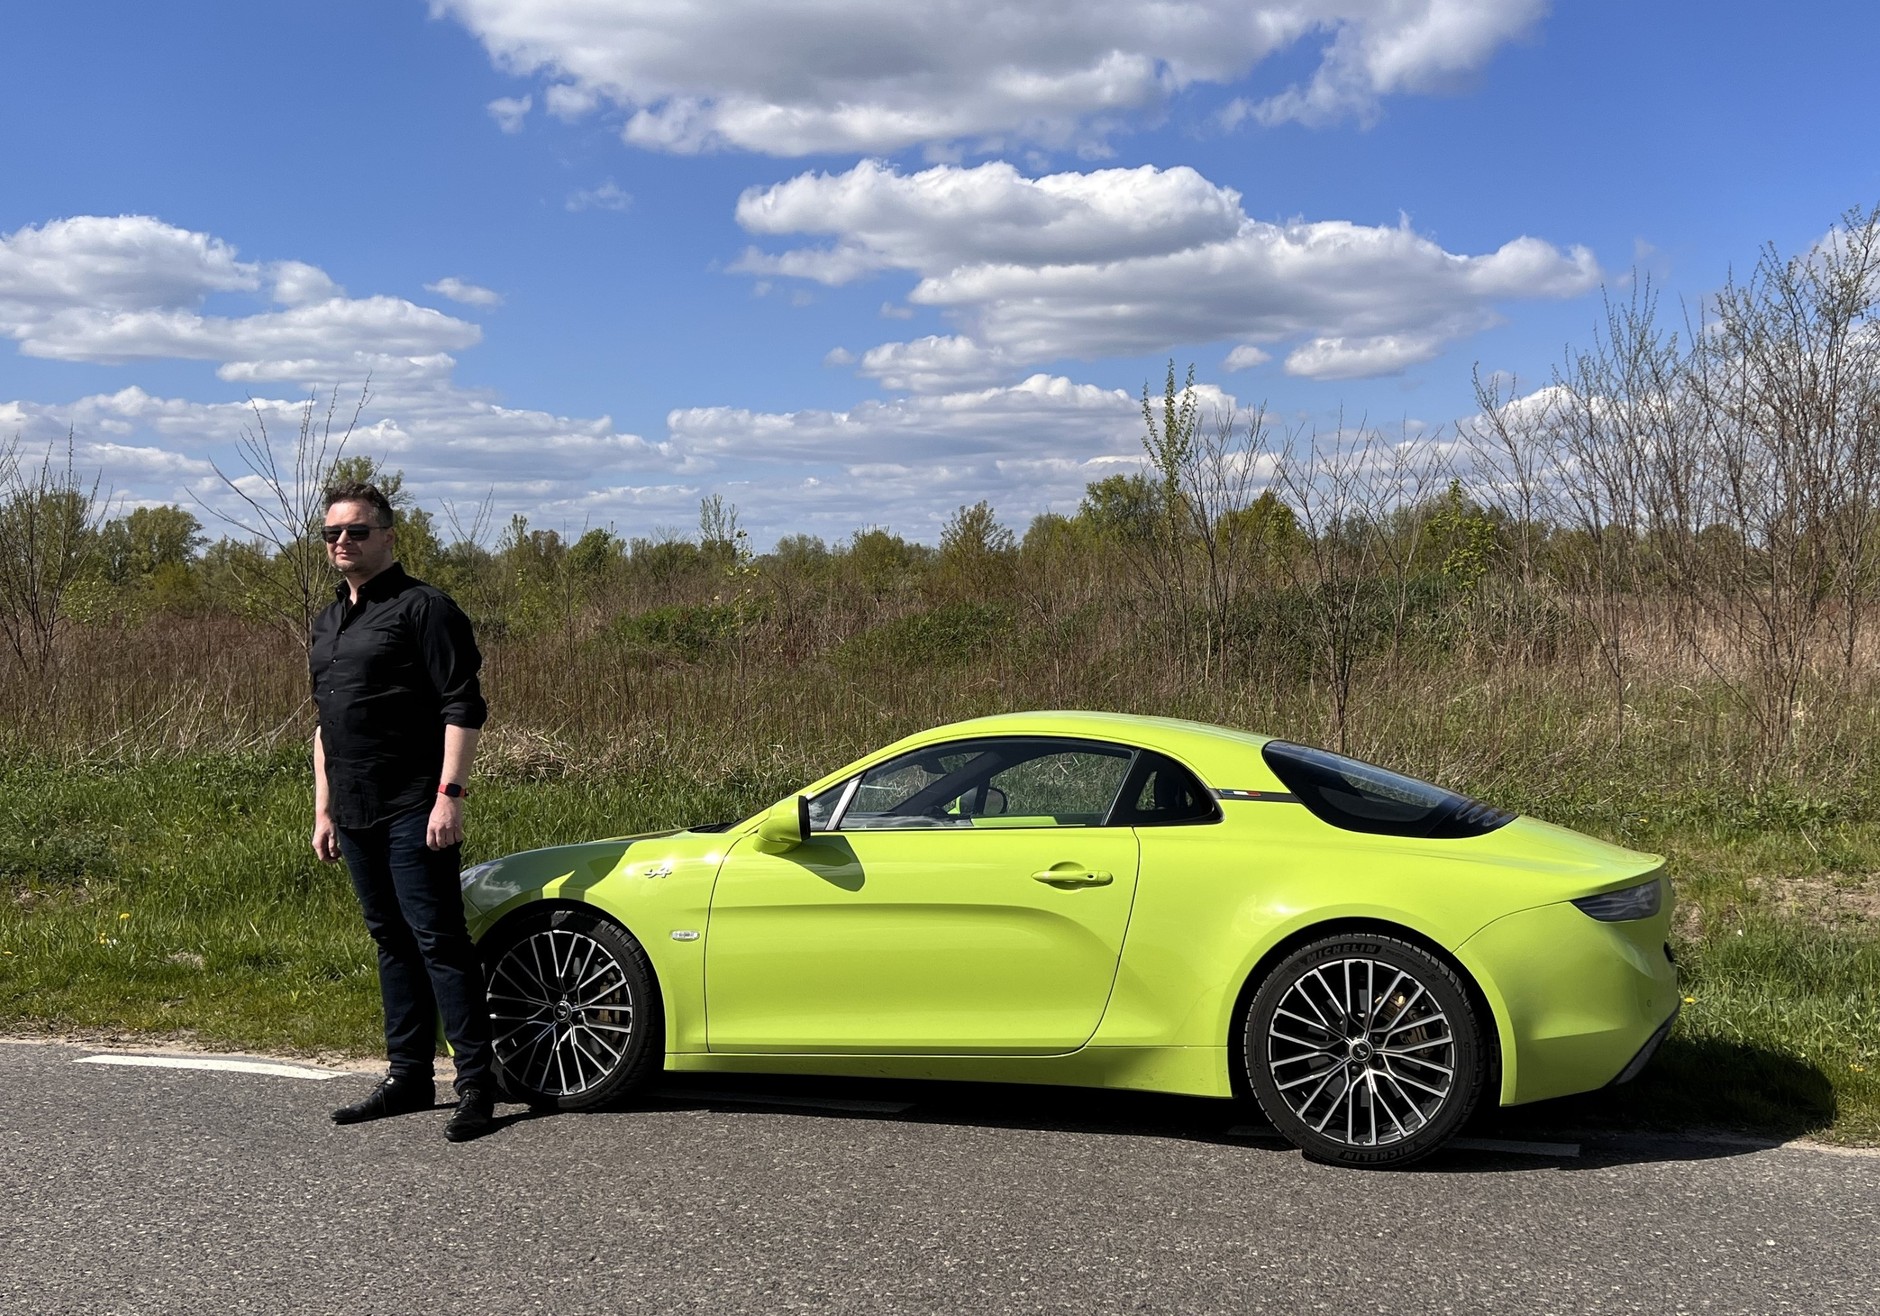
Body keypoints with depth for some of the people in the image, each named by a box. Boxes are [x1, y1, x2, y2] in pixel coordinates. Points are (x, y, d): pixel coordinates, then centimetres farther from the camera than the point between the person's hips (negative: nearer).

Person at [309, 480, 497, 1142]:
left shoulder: (423, 607, -7)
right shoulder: (329, 622, 18)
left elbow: (463, 707, -13)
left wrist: (449, 795, -20)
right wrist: (323, 809, 21)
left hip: (413, 810, -8)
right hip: (356, 813, 8)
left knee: (438, 939, -8)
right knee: (392, 941, 13)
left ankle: (476, 1086, -4)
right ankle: (409, 1076, 21)